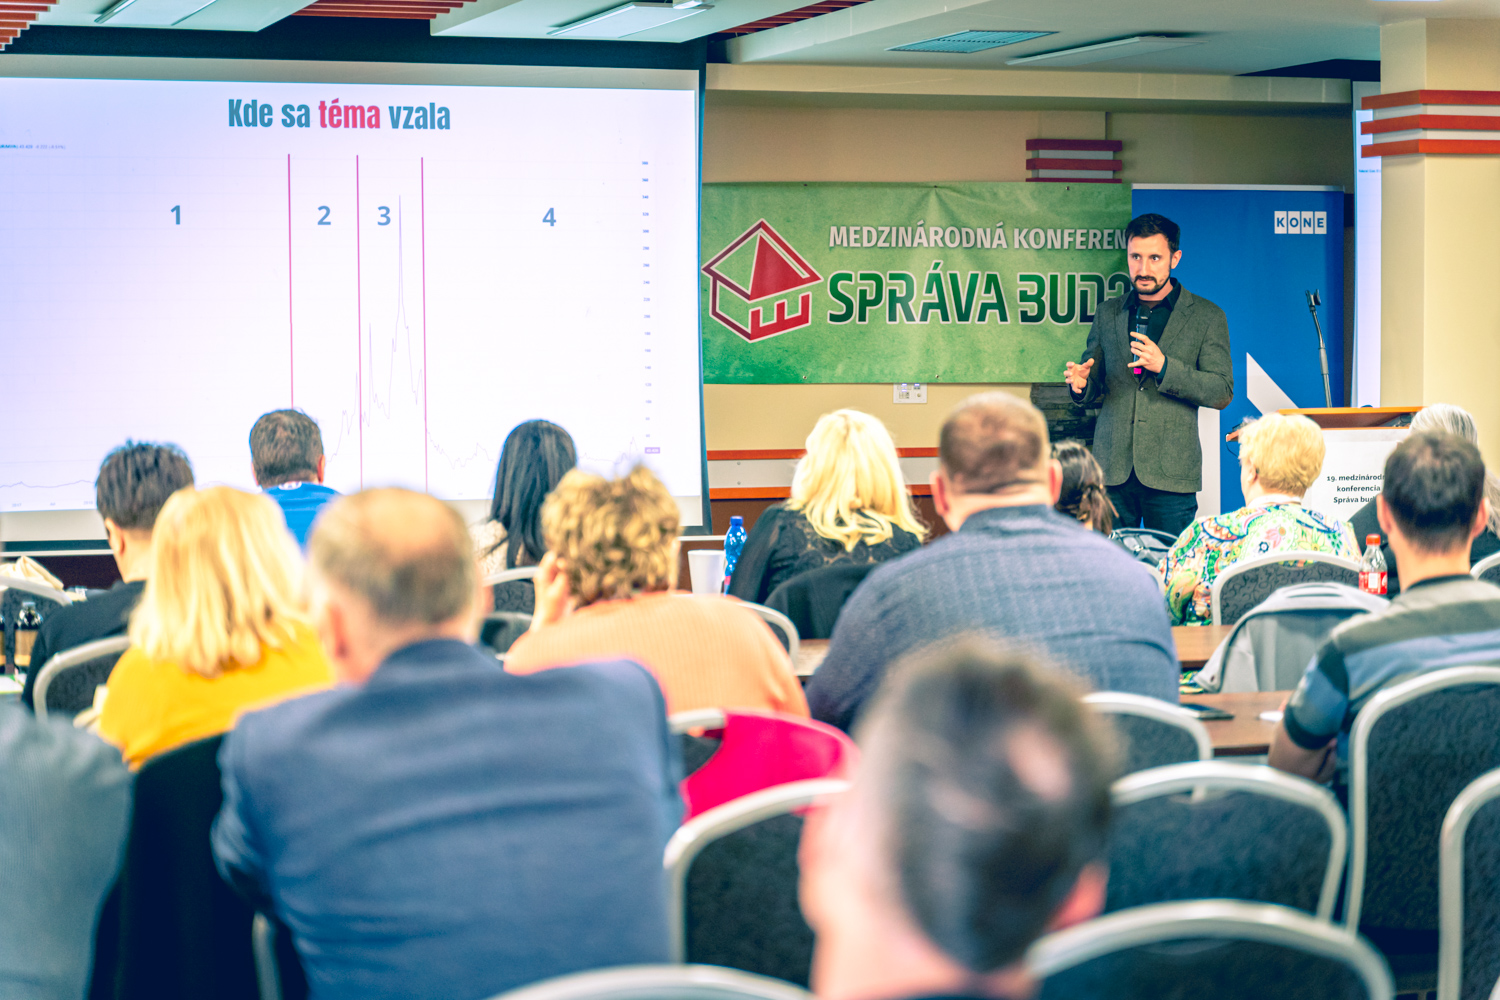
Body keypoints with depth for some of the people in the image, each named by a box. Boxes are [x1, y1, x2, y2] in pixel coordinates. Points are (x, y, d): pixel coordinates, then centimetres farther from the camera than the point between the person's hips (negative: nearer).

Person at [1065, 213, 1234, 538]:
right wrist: (1081, 384, -5)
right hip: (1112, 471, 2)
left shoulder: (1207, 316, 5)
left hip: (1170, 474, -2)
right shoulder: (1108, 313, 15)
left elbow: (1222, 393, -2)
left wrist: (1164, 366, -16)